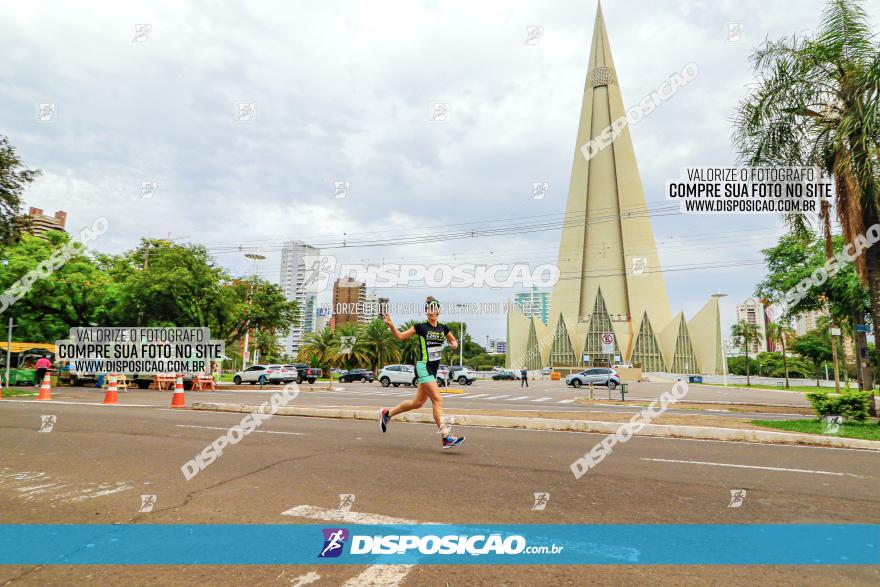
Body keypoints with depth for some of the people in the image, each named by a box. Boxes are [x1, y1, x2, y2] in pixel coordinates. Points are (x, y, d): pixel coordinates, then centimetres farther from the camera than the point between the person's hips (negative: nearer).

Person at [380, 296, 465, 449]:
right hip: (423, 367, -7)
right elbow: (400, 336, -3)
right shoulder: (421, 327, -7)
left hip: (433, 369, 7)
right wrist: (391, 325, -21)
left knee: (418, 402, 13)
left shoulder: (443, 328, 7)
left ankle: (387, 413, 30)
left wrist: (454, 344, -3)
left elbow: (453, 341, 21)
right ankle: (446, 438, -11)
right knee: (437, 400, -13)